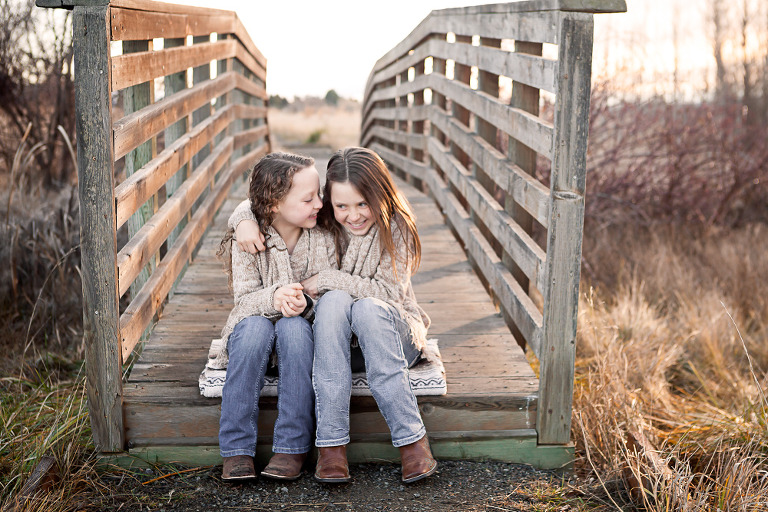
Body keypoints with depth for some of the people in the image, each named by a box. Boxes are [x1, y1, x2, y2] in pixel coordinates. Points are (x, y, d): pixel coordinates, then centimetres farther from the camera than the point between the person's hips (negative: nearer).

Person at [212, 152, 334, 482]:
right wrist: (274, 297, -35)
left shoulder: (322, 239, -5)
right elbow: (244, 299, -13)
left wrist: (305, 302, -28)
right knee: (255, 325, -34)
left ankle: (293, 447, -29)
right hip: (254, 332, 0)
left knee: (293, 325, -34)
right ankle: (237, 448, -28)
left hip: (303, 332, 0)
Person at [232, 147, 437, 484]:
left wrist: (327, 280, -22)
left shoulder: (396, 228, -11)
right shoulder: (322, 220, -3)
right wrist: (245, 220, -16)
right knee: (335, 300, -32)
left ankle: (412, 439, -33)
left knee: (368, 307, -35)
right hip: (333, 337, 2)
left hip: (388, 331, -2)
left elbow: (390, 292, -20)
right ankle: (331, 443, -35)